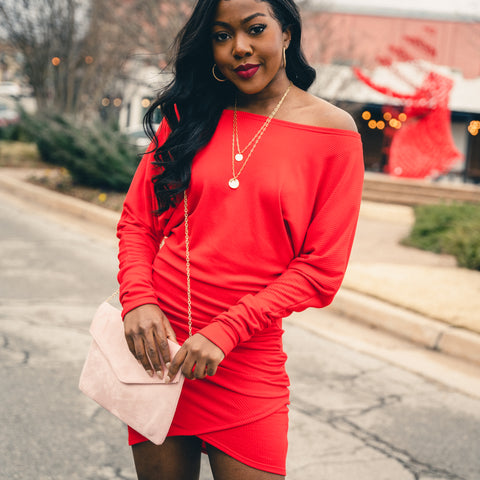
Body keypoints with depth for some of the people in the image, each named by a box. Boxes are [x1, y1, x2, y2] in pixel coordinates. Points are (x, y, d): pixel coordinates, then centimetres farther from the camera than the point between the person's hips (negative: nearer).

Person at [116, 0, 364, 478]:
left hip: (247, 362, -2)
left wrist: (224, 332, -14)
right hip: (158, 348, 3)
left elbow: (320, 270, -7)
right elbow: (136, 222, 8)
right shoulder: (189, 115, 6)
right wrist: (138, 301, -10)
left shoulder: (333, 133, -4)